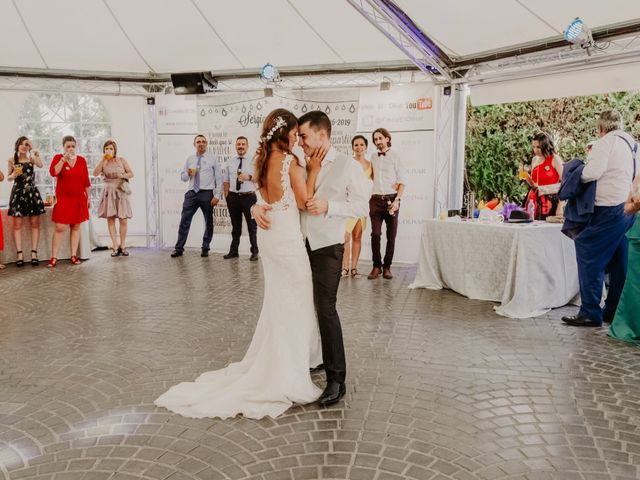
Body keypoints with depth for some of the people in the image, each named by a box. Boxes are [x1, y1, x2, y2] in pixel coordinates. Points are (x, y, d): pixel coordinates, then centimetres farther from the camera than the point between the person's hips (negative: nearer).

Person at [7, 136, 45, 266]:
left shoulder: (31, 158, 7)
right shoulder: (12, 160, 7)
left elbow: (40, 165, -14)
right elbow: (8, 177, 10)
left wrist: (33, 150, -9)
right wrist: (14, 175, -12)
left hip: (32, 193, 1)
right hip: (18, 193, -1)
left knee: (35, 223, 0)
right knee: (17, 224, -4)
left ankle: (34, 252, 4)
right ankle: (19, 253, -3)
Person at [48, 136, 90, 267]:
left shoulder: (81, 160, 6)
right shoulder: (58, 158, -1)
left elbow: (86, 180, 9)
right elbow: (53, 172, -19)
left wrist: (88, 197, 9)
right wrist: (64, 159, -23)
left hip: (78, 198, 3)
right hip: (62, 198, -3)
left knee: (76, 227, 7)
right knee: (59, 228, -6)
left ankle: (74, 255, 13)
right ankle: (53, 257, -1)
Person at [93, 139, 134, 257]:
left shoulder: (122, 160, 3)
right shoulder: (103, 162, 4)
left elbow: (131, 173, 4)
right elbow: (95, 173, -12)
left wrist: (124, 175, -16)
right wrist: (103, 160, -14)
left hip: (121, 192, -1)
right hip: (109, 192, 1)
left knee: (123, 220, -4)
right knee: (110, 219, -2)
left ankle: (122, 246, 8)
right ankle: (115, 247, 2)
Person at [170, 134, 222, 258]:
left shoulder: (212, 159, 1)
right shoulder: (189, 159, 12)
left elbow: (219, 178, -2)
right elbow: (183, 177, 16)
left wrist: (217, 195, -10)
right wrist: (187, 174, -8)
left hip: (207, 193, -2)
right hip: (192, 193, 3)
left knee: (208, 222, 7)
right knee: (184, 220, 0)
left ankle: (205, 248, 20)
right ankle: (179, 248, 6)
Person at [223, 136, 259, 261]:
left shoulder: (253, 161, -1)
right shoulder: (230, 162, 10)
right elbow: (226, 181, 12)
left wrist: (249, 177, -21)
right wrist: (226, 196, 4)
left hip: (249, 196, -3)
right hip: (233, 197, 3)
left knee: (252, 225, 5)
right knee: (235, 226, 13)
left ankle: (254, 252, 14)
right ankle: (233, 251, 23)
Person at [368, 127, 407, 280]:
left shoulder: (395, 157, 1)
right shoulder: (373, 158, 12)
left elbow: (402, 181, -2)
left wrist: (397, 200, -13)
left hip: (391, 199, -2)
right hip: (376, 200, 2)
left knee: (391, 236, 2)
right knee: (375, 234, -5)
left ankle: (387, 267, 12)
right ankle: (376, 266, 5)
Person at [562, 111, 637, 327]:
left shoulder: (605, 142, -8)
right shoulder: (630, 144, 19)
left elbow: (593, 172, -19)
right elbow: (634, 176, 21)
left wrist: (576, 176, -1)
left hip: (609, 210, -9)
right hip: (628, 208, 9)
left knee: (589, 258, -6)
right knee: (618, 263, 12)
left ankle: (590, 313, -6)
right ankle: (614, 311, 18)